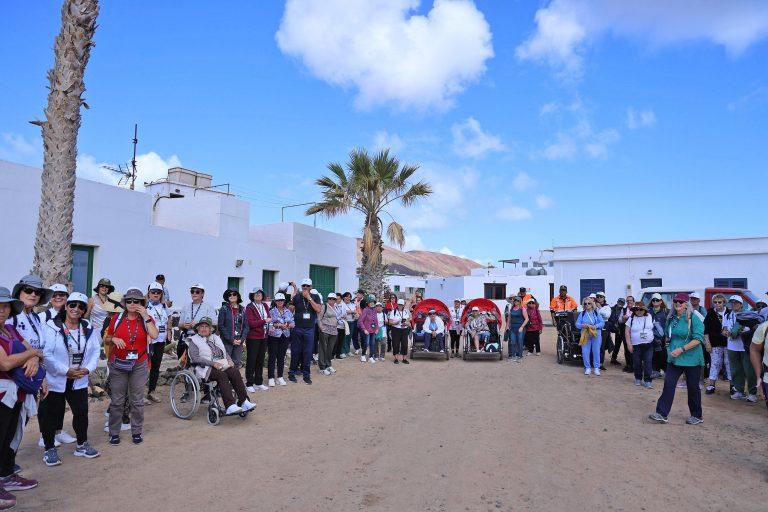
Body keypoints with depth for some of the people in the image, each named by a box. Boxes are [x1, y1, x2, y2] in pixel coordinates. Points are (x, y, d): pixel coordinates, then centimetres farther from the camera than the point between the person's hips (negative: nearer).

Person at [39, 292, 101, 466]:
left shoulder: (89, 329, 3)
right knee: (50, 415, 6)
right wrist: (65, 371, -19)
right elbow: (46, 354, -17)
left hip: (79, 381, 4)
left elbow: (95, 351, 4)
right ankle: (49, 449, 24)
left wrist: (87, 369, -11)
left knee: (82, 412, 9)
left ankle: (82, 445, 27)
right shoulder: (52, 327, -12)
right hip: (55, 380, -4)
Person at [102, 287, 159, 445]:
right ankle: (114, 433, 17)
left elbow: (154, 335, -18)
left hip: (139, 365, 0)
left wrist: (146, 316, -18)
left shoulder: (146, 319, 0)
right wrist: (113, 339, -10)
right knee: (117, 401, 5)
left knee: (137, 401, 6)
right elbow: (106, 340, 12)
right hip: (118, 364, 1)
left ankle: (137, 432, 18)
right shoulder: (117, 319, 3)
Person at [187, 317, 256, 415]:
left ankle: (244, 401, -29)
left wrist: (229, 360, 3)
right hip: (206, 368, -5)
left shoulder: (215, 338, 26)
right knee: (222, 375, -34)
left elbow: (225, 353, 26)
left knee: (235, 372, -24)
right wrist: (212, 363, -16)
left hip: (222, 365, 5)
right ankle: (230, 406, -41)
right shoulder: (194, 340, 8)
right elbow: (195, 358, -5)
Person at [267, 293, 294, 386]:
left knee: (281, 357, 10)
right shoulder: (271, 311, -3)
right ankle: (271, 378, 8)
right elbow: (268, 323, -13)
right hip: (273, 337, -4)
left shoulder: (288, 312, 10)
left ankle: (280, 377, 21)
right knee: (272, 357, 1)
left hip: (285, 337, 4)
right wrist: (278, 325, -20)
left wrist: (289, 325, -13)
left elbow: (293, 323, 8)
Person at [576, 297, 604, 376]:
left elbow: (602, 322, -3)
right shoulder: (582, 314, 7)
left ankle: (596, 368, 14)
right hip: (585, 335, 1)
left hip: (596, 335, -1)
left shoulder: (596, 313, 5)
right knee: (585, 352, 0)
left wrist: (595, 326, -18)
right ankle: (587, 368, 13)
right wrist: (582, 325, -17)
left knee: (596, 351, 3)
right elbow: (577, 324, 3)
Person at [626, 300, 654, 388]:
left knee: (648, 363, -4)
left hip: (648, 345, 1)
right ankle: (638, 379, 25)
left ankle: (647, 381, 2)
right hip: (636, 345, -1)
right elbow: (627, 332, -2)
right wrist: (629, 344, -7)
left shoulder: (650, 317, 4)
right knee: (637, 363, 7)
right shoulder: (631, 319, -2)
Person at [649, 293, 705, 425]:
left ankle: (697, 416, 25)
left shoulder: (693, 318, -11)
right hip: (674, 359, 5)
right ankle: (662, 414, -1)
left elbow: (698, 339, -18)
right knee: (668, 384, -2)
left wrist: (682, 349, -23)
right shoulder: (672, 319, 8)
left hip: (691, 359, -5)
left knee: (693, 387, 8)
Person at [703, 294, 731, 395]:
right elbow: (706, 330, 4)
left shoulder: (730, 313, 0)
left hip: (728, 343, 0)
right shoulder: (710, 314, 3)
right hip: (715, 344, 0)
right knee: (715, 364, 2)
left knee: (729, 363, 6)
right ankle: (711, 385, 6)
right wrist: (707, 343, -1)